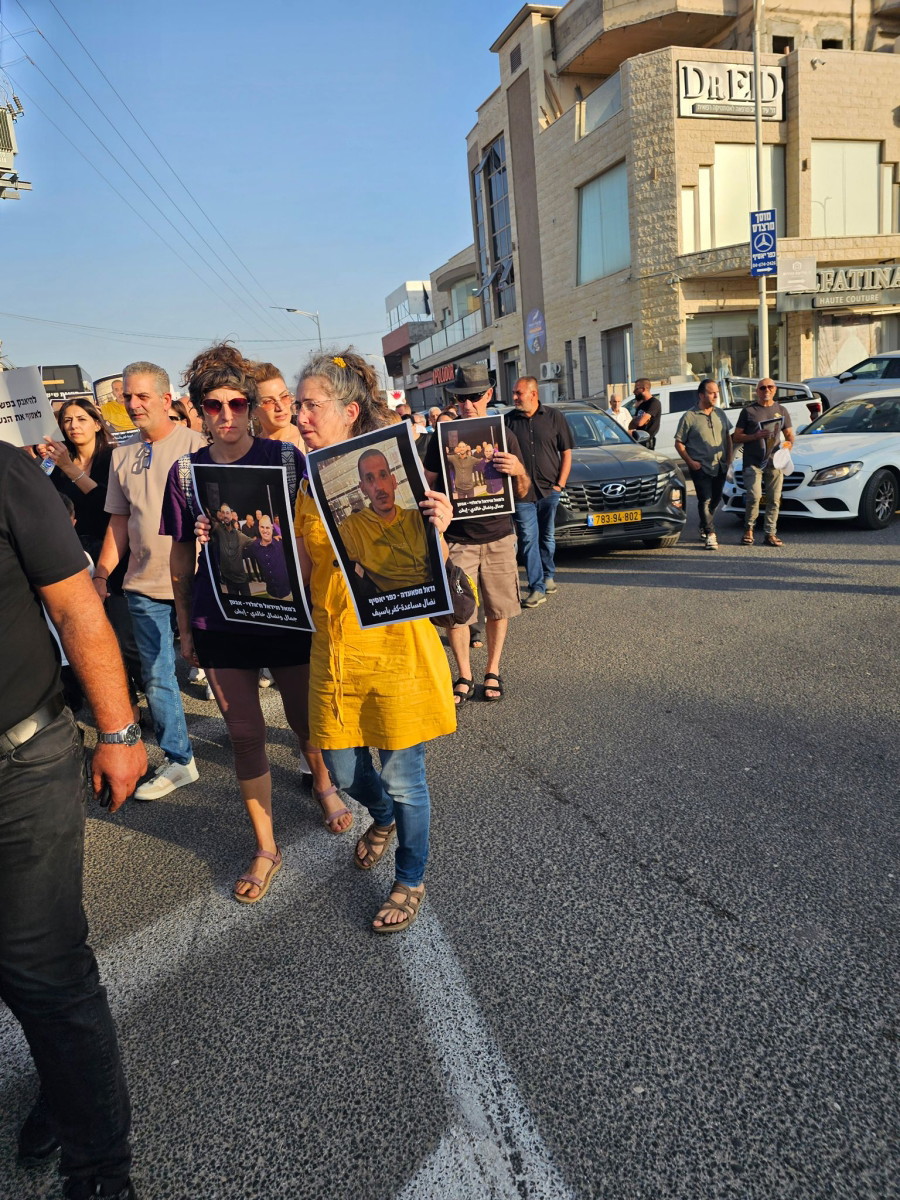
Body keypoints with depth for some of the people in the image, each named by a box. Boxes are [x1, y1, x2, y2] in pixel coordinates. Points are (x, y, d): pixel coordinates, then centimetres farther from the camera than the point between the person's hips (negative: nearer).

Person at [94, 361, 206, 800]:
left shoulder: (195, 444, -6)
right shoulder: (123, 455, 10)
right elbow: (118, 522, 13)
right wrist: (101, 575, 8)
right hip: (144, 584, 5)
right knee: (156, 678, 9)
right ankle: (178, 760, 23)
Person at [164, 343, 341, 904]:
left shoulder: (286, 457, -3)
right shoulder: (186, 470, 3)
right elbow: (182, 554, 9)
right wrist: (185, 626, 10)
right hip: (219, 623, 2)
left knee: (305, 722, 13)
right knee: (245, 736, 8)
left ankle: (324, 785, 46)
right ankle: (266, 848, 23)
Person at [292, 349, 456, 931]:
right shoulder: (309, 487, 7)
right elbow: (304, 572, 10)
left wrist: (437, 529, -27)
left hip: (395, 648, -5)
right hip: (334, 649, 5)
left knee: (403, 777, 6)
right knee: (344, 769, 17)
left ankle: (411, 881, 32)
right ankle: (384, 817, 53)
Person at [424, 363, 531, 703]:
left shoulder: (504, 436, 4)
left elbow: (522, 493, 4)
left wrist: (519, 471, -18)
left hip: (498, 537, 1)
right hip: (457, 539, -1)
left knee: (498, 609, 7)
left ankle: (493, 672, 23)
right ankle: (464, 677, 12)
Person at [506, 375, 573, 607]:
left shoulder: (554, 417, 2)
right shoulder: (509, 421, 3)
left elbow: (566, 453, 4)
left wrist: (560, 484, -3)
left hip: (550, 491, 0)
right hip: (521, 493, 0)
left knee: (547, 536, 13)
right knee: (528, 540, -4)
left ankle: (549, 576, 31)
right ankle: (537, 588, -2)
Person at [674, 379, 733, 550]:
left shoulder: (720, 414, 12)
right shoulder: (689, 417, -6)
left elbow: (728, 437, 21)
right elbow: (679, 443, -4)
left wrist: (729, 457, 10)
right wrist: (690, 462, -12)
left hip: (720, 466, 6)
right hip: (701, 467, -6)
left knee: (715, 499, 12)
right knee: (705, 500, -11)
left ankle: (704, 528, 31)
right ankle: (710, 534, -9)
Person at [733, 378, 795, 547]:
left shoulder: (781, 410, 17)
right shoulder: (748, 411, 7)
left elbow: (789, 435, 21)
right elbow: (736, 437, 5)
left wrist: (789, 443, -2)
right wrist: (755, 436, -12)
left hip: (775, 462, 3)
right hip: (753, 462, -3)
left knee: (774, 499, 0)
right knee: (754, 496, -15)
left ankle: (771, 533, 7)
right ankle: (749, 530, 3)